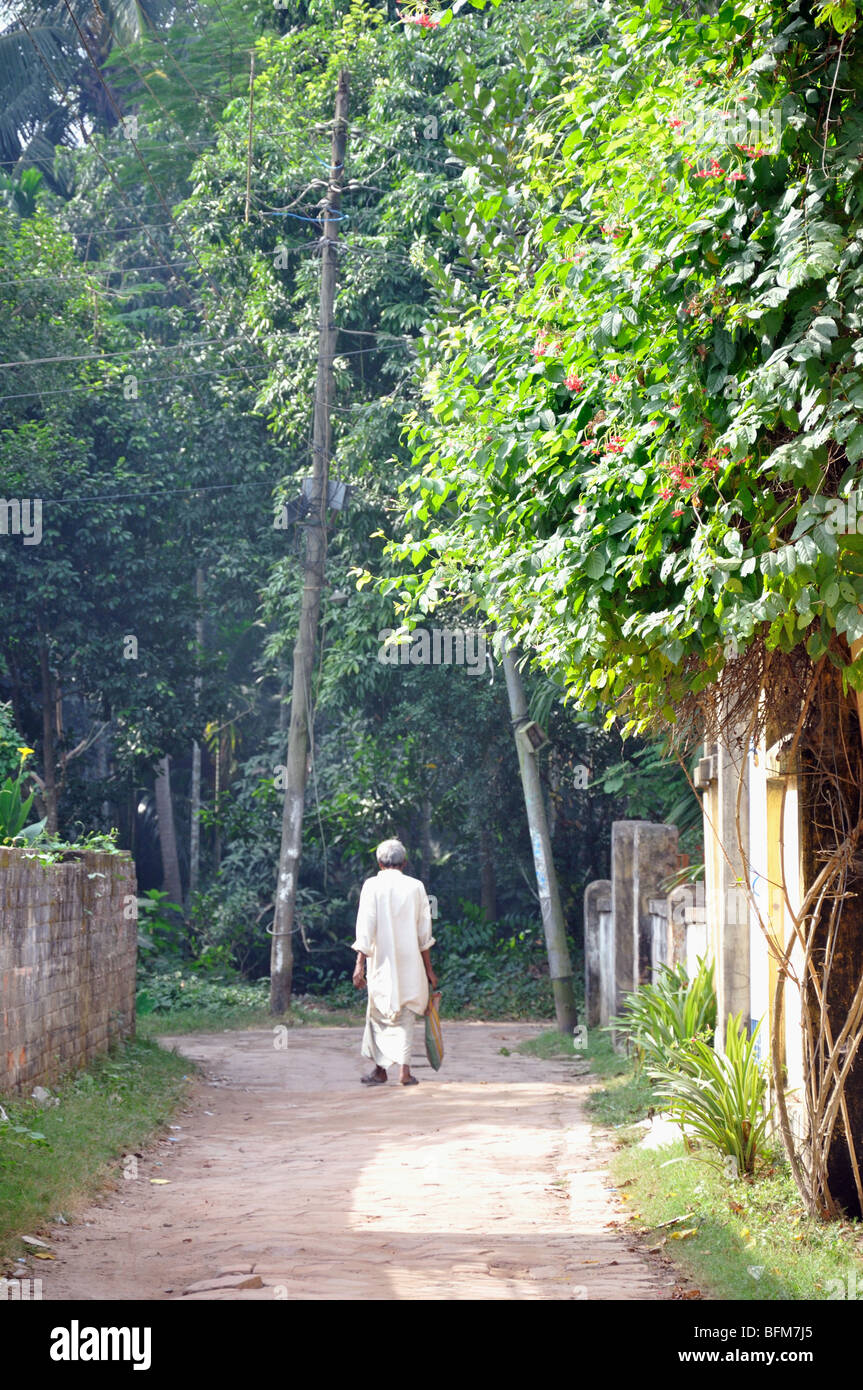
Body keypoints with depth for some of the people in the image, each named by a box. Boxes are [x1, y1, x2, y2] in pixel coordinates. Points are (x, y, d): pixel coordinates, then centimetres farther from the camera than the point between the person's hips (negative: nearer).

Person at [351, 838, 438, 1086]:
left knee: (379, 1013, 12)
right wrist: (429, 970, 14)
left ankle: (380, 1068, 15)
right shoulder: (416, 887, 4)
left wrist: (359, 965, -9)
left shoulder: (372, 886, -3)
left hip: (382, 962, -1)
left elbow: (365, 928, -9)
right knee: (406, 1014, 5)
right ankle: (404, 1068, -7)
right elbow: (424, 933, 7)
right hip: (410, 963, 1)